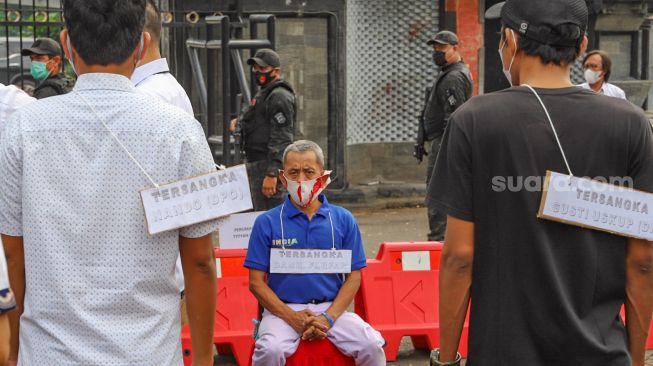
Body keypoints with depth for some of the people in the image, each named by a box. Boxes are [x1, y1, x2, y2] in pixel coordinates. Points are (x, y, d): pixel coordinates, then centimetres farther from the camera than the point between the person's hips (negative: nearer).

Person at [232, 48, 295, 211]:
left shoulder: (280, 97, -14)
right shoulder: (263, 94, 20)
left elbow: (282, 138, -21)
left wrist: (272, 173, -27)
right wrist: (240, 121, 12)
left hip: (268, 166, -11)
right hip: (256, 164, 11)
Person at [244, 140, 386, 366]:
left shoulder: (343, 220, 6)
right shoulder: (267, 223, 2)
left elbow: (353, 277, 6)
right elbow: (256, 282, 1)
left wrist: (328, 318, -9)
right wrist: (292, 318, -12)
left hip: (332, 308, 1)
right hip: (283, 310, -1)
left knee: (372, 345, -23)